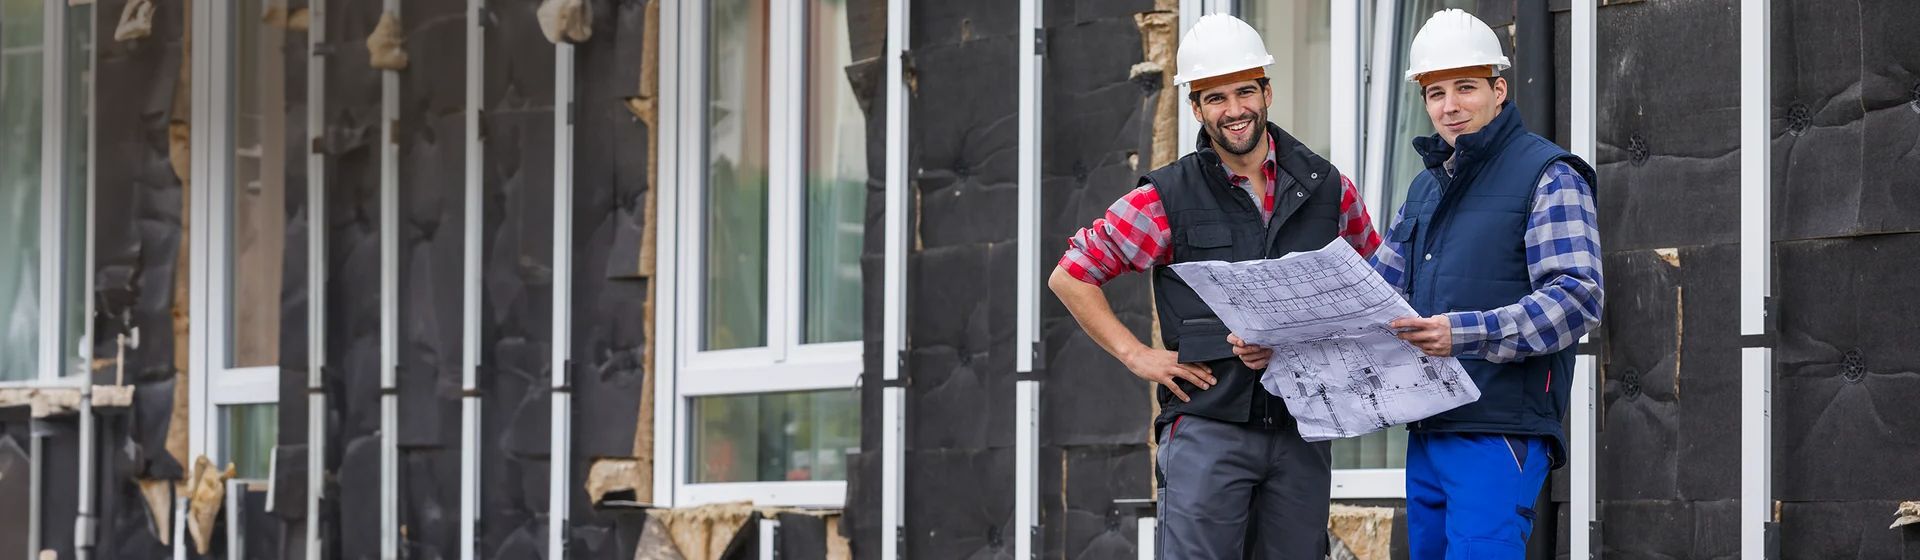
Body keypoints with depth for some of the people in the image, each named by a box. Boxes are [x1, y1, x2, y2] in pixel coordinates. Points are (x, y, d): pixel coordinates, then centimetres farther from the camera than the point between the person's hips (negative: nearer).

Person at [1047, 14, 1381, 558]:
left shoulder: (1328, 188, 7)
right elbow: (1070, 275, 3)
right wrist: (1137, 355, -3)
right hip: (1207, 428, -3)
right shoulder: (1168, 199, -1)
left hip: (1302, 431, 3)